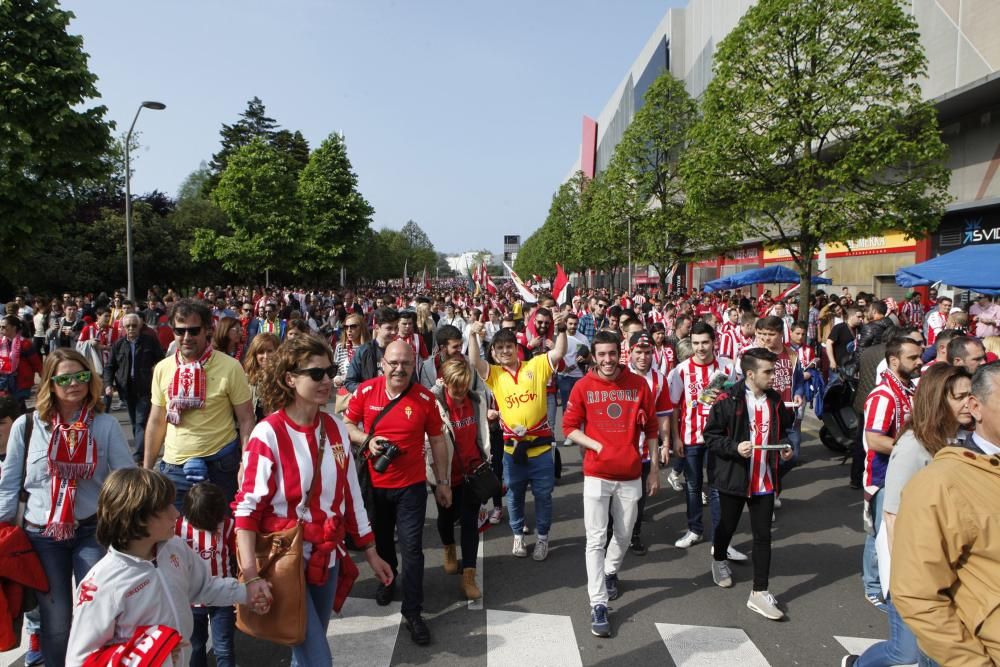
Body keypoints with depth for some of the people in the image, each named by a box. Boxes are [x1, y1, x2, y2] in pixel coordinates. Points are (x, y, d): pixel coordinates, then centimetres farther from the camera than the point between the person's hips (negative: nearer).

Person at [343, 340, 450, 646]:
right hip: (374, 483, 2)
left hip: (411, 486, -2)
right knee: (382, 539, 22)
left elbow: (437, 440, -1)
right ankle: (387, 579, 50)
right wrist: (367, 440, -18)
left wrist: (443, 481, 1)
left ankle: (413, 612, 11)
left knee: (412, 548, -3)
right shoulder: (366, 391, -9)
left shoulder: (424, 398, -12)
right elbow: (346, 424, 2)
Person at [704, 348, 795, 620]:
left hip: (765, 480, 4)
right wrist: (735, 447, -25)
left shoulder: (776, 401, 3)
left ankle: (759, 592, 12)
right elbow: (711, 436, -11)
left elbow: (784, 430, 20)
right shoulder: (727, 401, -14)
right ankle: (719, 559, 47)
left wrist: (787, 448, 1)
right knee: (727, 525, 17)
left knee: (763, 534, 4)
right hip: (734, 477, -3)